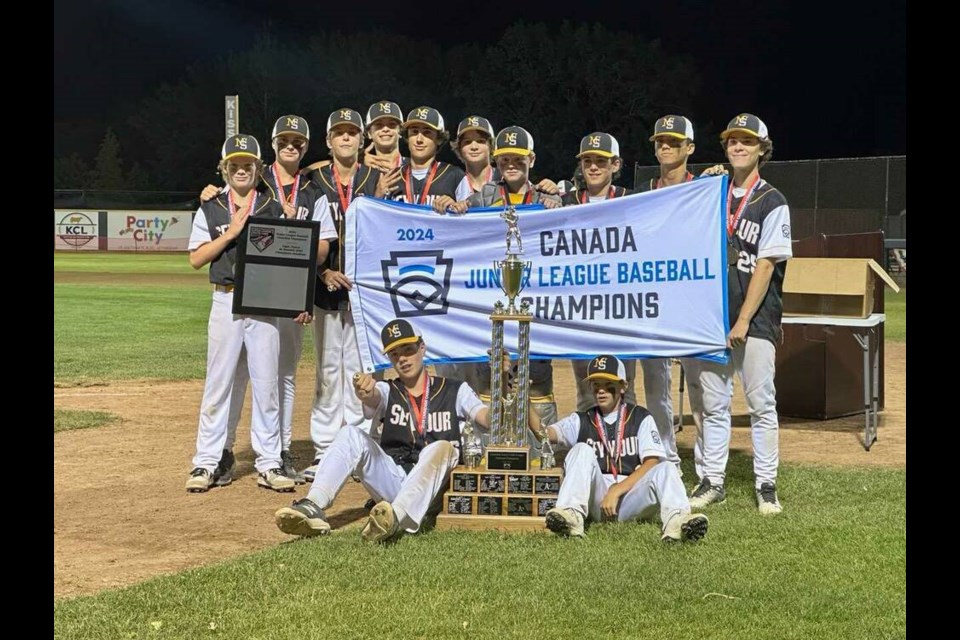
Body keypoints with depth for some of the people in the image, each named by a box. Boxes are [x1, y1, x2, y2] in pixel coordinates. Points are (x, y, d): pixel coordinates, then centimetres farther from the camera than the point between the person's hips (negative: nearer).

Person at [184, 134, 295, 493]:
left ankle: (268, 463, 9)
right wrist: (230, 233, -10)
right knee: (218, 383, 2)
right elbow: (196, 259, -2)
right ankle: (206, 463, 8)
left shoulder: (274, 211, 8)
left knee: (266, 383, 3)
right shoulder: (210, 211, 7)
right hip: (226, 302, -1)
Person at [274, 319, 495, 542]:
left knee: (442, 448, -33)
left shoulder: (455, 391, 9)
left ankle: (396, 517, -55)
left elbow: (486, 418, -7)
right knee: (351, 434, -18)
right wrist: (365, 393, -38)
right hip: (391, 480, 2)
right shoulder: (387, 390, 12)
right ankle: (313, 507, -37)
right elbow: (374, 398, -13)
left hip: (433, 489, -2)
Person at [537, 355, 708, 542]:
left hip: (632, 497, -1)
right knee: (582, 450, -19)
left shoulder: (641, 418, 11)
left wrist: (616, 490, -14)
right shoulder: (581, 421, 15)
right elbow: (542, 433, -2)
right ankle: (571, 514, -43)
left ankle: (677, 520, -53)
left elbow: (652, 463, -3)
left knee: (665, 468, -23)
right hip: (595, 502, 1)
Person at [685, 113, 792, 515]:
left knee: (761, 403, -2)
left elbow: (765, 266, -10)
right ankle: (711, 481, 13)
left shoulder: (772, 203, -3)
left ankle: (766, 485, 5)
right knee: (712, 402, 7)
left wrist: (743, 321, -14)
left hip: (755, 319, -5)